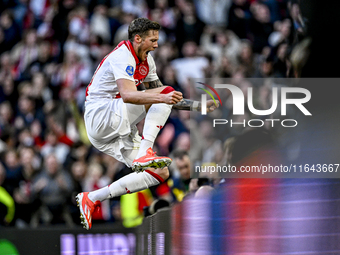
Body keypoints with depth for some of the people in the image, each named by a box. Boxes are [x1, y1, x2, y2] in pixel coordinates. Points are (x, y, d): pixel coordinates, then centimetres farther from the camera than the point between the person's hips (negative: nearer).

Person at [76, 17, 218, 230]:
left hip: (119, 129, 10)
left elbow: (165, 100, 23)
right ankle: (144, 154, -33)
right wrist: (164, 97, -45)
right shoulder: (123, 57, -15)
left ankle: (92, 199, 0)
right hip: (99, 115, -10)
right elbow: (128, 95, -33)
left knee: (160, 173, -1)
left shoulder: (146, 61, 15)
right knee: (166, 90, -20)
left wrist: (197, 106, 13)